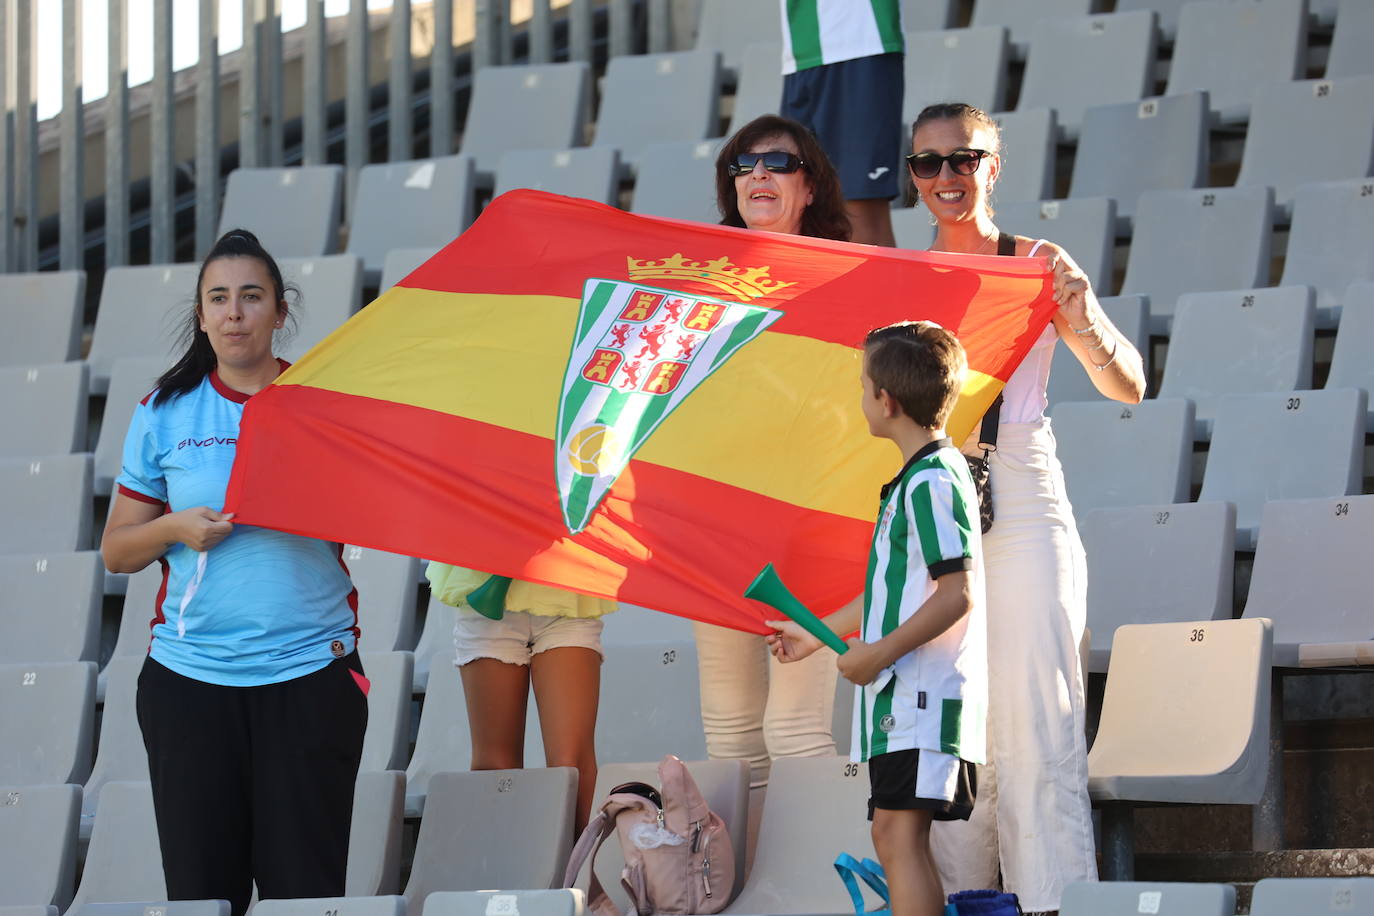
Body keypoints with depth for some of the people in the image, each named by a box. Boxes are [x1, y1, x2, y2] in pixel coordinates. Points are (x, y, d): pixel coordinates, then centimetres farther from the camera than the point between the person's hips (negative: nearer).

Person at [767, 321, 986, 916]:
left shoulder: (931, 482, -13)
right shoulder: (921, 478, 19)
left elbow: (958, 594, -20)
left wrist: (879, 652, -16)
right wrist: (818, 634, 37)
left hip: (924, 694, -11)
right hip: (902, 698, 11)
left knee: (900, 831, -17)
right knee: (892, 836, 11)